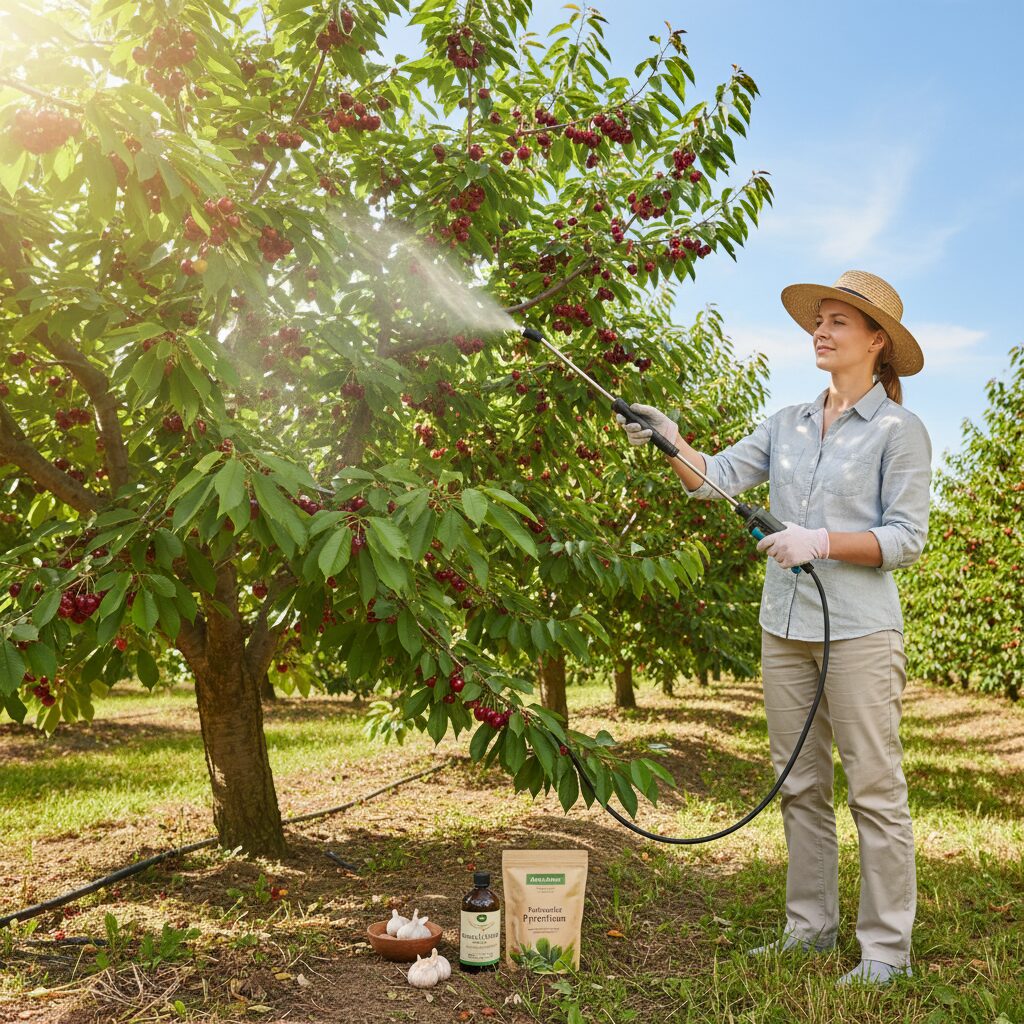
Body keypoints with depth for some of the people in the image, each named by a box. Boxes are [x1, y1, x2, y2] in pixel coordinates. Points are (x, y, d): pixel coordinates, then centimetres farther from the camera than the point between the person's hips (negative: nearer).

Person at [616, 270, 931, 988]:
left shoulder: (899, 431, -4)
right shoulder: (788, 424, 12)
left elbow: (906, 539, -8)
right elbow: (717, 477, 3)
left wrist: (821, 541, -19)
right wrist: (670, 441, -13)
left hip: (859, 630, -6)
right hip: (785, 626, 6)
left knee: (875, 788, -1)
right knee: (800, 786, 13)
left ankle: (886, 949, 11)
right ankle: (811, 927, 25)